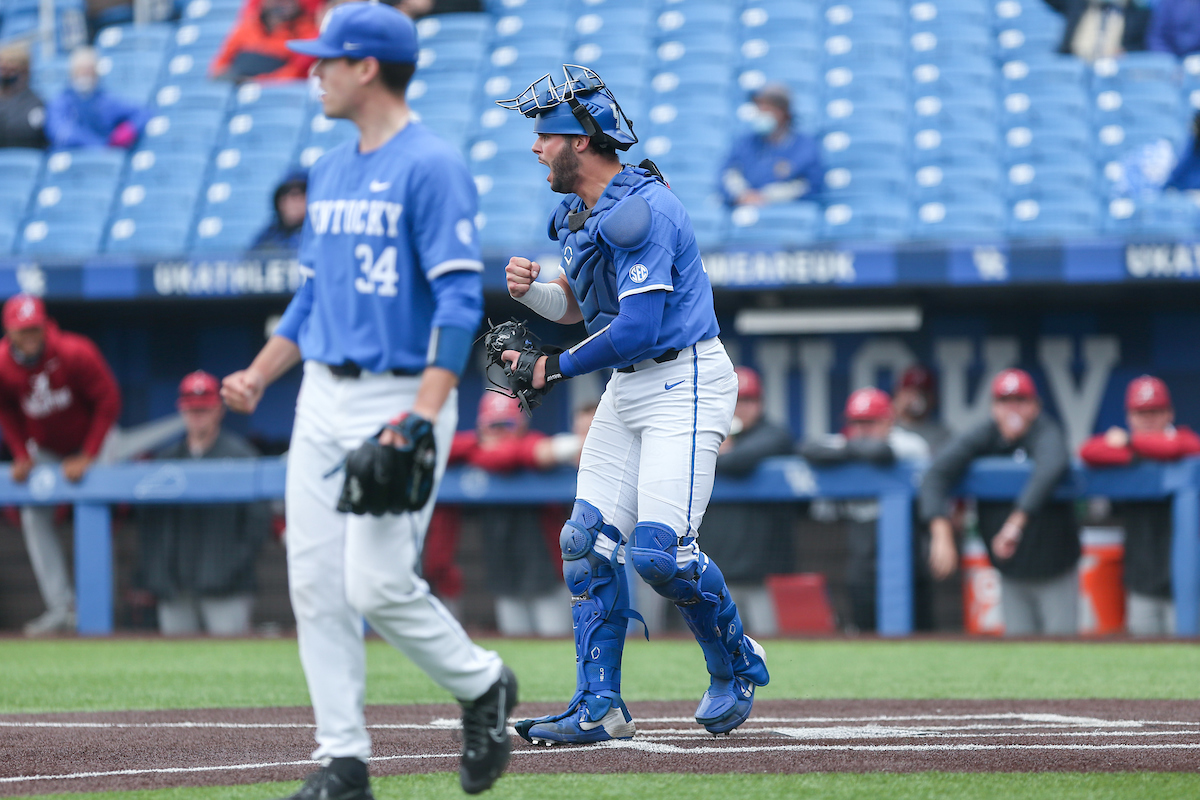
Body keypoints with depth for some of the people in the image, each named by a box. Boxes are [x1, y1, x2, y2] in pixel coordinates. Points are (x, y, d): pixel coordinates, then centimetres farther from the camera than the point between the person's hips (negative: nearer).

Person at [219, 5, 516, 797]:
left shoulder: (432, 167, -11)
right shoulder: (329, 172, 15)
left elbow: (460, 299, -17)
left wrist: (423, 417, -24)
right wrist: (258, 376, 11)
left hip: (400, 397, -8)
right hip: (322, 398, 8)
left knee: (378, 583, -12)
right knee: (316, 584, 2)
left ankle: (482, 685, 13)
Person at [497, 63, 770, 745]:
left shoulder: (639, 210, -21)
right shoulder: (580, 211, 10)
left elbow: (637, 329, -24)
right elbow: (579, 304, 21)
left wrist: (557, 368, -11)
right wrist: (533, 290, -1)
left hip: (686, 385, -10)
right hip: (628, 388, 10)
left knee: (660, 550, -16)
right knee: (587, 544, 3)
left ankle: (738, 665, 7)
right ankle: (600, 707, 7)